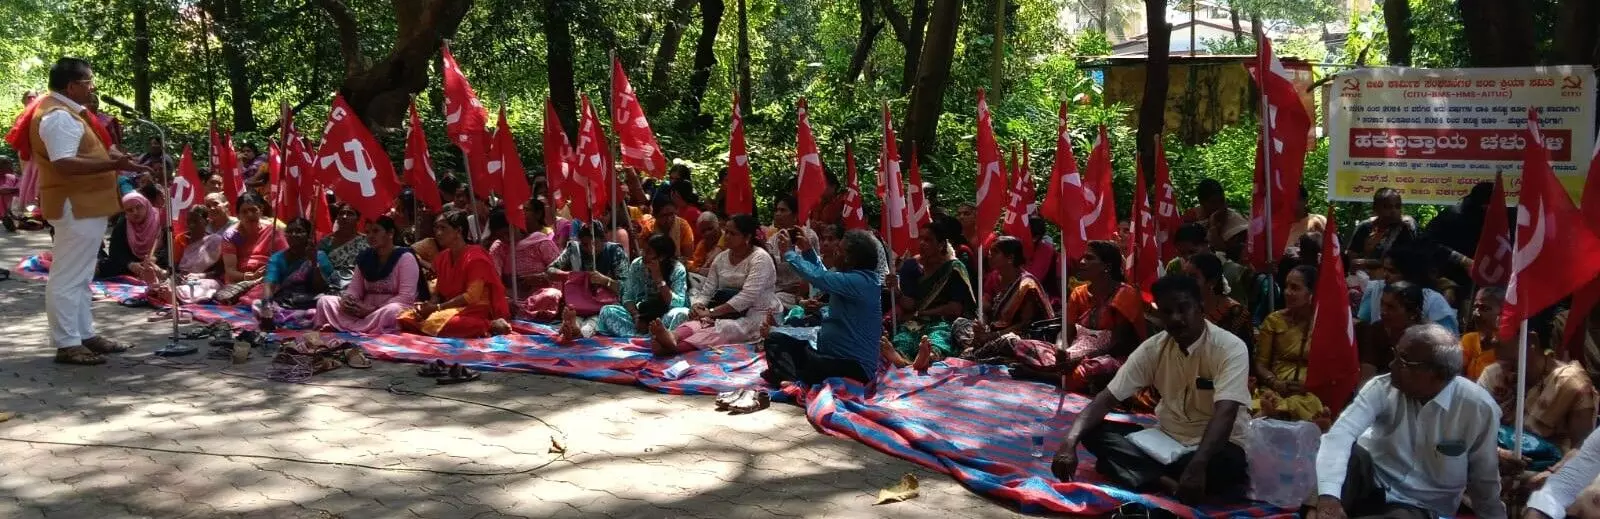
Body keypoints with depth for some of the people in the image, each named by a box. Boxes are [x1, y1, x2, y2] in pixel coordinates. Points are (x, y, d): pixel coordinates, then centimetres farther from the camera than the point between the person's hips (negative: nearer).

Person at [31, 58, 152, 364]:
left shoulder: (68, 112, 16)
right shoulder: (58, 116, -18)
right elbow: (65, 163, -29)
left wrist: (112, 157, 16)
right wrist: (113, 164, -34)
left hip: (85, 206, 11)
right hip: (75, 208, -11)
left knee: (80, 277, 16)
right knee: (68, 278, -6)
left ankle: (85, 335, 24)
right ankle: (67, 344, -3)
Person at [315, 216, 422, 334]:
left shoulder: (404, 257, -8)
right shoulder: (364, 257, 11)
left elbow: (406, 297, -16)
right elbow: (354, 289, 11)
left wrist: (373, 310, -23)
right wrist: (347, 300, -14)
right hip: (365, 311, 6)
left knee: (392, 310, -41)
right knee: (324, 301, -8)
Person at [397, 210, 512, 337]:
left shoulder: (475, 257, -13)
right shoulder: (442, 258, 12)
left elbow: (472, 296, -19)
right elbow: (438, 291, 15)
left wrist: (437, 307, -18)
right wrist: (429, 305, -10)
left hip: (476, 310, -9)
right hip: (453, 308, 9)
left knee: (435, 324, -36)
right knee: (405, 318, -5)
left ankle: (489, 325, -19)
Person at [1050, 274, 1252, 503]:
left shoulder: (1230, 348, -18)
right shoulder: (1153, 348, -5)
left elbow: (1225, 413, -31)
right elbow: (1107, 398, -9)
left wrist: (1197, 466, -48)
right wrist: (1070, 442, -26)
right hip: (1166, 437, 5)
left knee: (1228, 467, -41)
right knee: (1094, 432, -17)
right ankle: (1168, 482, -31)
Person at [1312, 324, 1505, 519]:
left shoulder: (1478, 408, -16)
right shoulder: (1382, 388, -14)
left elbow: (1484, 479, -2)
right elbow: (1339, 433, -29)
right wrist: (1328, 496, -45)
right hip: (1372, 481, 2)